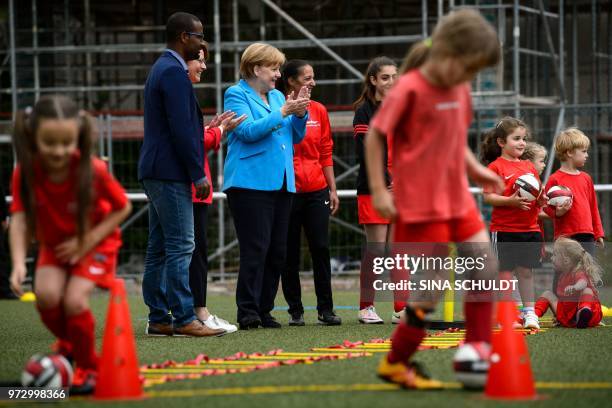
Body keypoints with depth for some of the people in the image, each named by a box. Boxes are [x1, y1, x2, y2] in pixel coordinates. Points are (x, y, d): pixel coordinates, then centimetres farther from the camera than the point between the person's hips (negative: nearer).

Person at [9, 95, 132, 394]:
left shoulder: (93, 170, -28)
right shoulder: (25, 172, -24)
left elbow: (123, 207, -14)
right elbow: (19, 220, -27)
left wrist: (87, 241, -23)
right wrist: (19, 263, -42)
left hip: (94, 242, -3)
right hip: (54, 244, 3)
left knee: (74, 300, -23)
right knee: (47, 295, -22)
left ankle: (88, 367, 4)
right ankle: (67, 344, 13)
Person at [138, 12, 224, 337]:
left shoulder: (161, 69, 18)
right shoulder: (174, 73, -14)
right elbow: (182, 129, -19)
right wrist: (198, 174, -16)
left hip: (155, 172, 10)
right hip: (171, 173, -10)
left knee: (159, 249, 9)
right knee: (180, 247, -9)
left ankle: (158, 319, 11)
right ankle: (183, 319, -10)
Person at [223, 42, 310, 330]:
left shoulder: (278, 96, 19)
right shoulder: (236, 95, -1)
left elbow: (296, 136, 19)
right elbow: (248, 130, -15)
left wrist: (300, 113, 1)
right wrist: (282, 113, -16)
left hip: (281, 184, 7)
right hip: (251, 183, -7)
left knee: (278, 251, 5)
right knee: (256, 249, -12)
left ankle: (264, 311, 12)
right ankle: (247, 313, -10)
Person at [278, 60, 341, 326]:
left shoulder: (319, 111, 10)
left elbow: (326, 153, 14)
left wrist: (332, 189, 11)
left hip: (316, 189, 3)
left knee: (321, 249, -1)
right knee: (290, 254, 3)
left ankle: (325, 309, 5)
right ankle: (295, 311, 10)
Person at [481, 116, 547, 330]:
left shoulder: (529, 166, 14)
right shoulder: (496, 167, -5)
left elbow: (538, 193, 20)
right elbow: (488, 196, -11)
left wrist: (541, 200, -2)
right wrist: (510, 201, -23)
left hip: (530, 229, 5)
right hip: (504, 230, -5)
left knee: (526, 271, 8)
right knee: (503, 272, 0)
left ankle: (529, 311, 15)